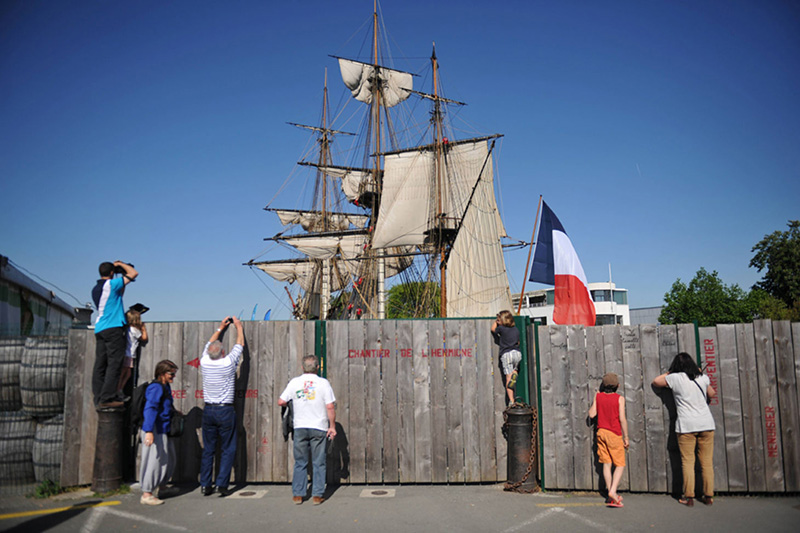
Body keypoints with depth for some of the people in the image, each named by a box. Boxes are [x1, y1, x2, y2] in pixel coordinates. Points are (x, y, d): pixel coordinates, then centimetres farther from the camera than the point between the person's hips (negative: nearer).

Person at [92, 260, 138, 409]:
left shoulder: (96, 289, 17)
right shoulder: (111, 284, -7)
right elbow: (133, 273, -5)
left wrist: (123, 285, 26)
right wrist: (120, 264, 9)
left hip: (99, 329, 9)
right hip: (113, 328, -8)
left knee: (100, 365, 6)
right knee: (114, 364, -8)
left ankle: (98, 399, 7)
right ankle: (107, 399, -12)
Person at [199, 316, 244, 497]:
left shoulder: (205, 362, -3)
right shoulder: (228, 363, -12)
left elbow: (209, 344, 17)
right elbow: (240, 345, 4)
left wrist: (221, 328, 29)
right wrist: (238, 326, 20)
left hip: (208, 411, 4)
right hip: (225, 411, -4)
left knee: (208, 449, 11)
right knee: (228, 450, 5)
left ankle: (205, 485, 13)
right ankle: (222, 485, 2)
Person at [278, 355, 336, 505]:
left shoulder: (294, 382, 0)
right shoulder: (323, 383, -4)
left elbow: (281, 402, 1)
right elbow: (330, 407, -7)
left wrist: (291, 403, 22)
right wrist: (332, 426, 1)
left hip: (300, 427, 2)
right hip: (319, 428, -1)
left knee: (300, 463, 11)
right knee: (318, 463, 7)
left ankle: (297, 495, 15)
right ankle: (317, 495, 9)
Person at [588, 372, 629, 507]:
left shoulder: (598, 396, 0)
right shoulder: (619, 398, -9)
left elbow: (591, 414, 1)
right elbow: (622, 419, -12)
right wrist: (626, 437, -5)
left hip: (601, 433, 4)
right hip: (614, 434, -4)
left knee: (606, 464, 9)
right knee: (620, 465, 4)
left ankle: (611, 495, 13)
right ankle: (613, 491, -11)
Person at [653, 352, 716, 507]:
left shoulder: (675, 378, -2)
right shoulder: (703, 378, 7)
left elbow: (656, 381, 14)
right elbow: (712, 394, 26)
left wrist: (670, 373, 22)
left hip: (686, 425, -3)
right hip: (706, 424, 3)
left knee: (688, 462, 1)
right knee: (707, 462, 8)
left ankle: (688, 497, 3)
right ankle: (709, 496, 13)